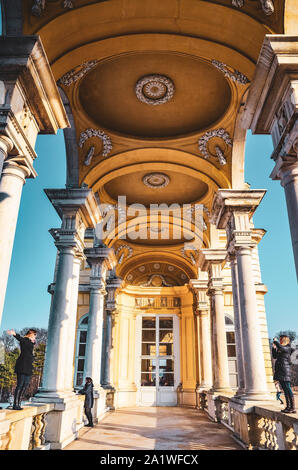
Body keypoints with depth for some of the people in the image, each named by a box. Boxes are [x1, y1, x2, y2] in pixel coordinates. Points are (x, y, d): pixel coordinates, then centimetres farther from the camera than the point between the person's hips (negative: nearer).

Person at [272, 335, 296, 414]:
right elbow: (274, 356, 22)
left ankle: (293, 408, -6)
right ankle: (288, 407, 16)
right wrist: (274, 347, 13)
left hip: (285, 370, -9)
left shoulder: (288, 348, -7)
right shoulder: (280, 349, 18)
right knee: (285, 389, 11)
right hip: (279, 371, 9)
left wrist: (275, 341, -12)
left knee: (288, 388, -8)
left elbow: (280, 347, -27)